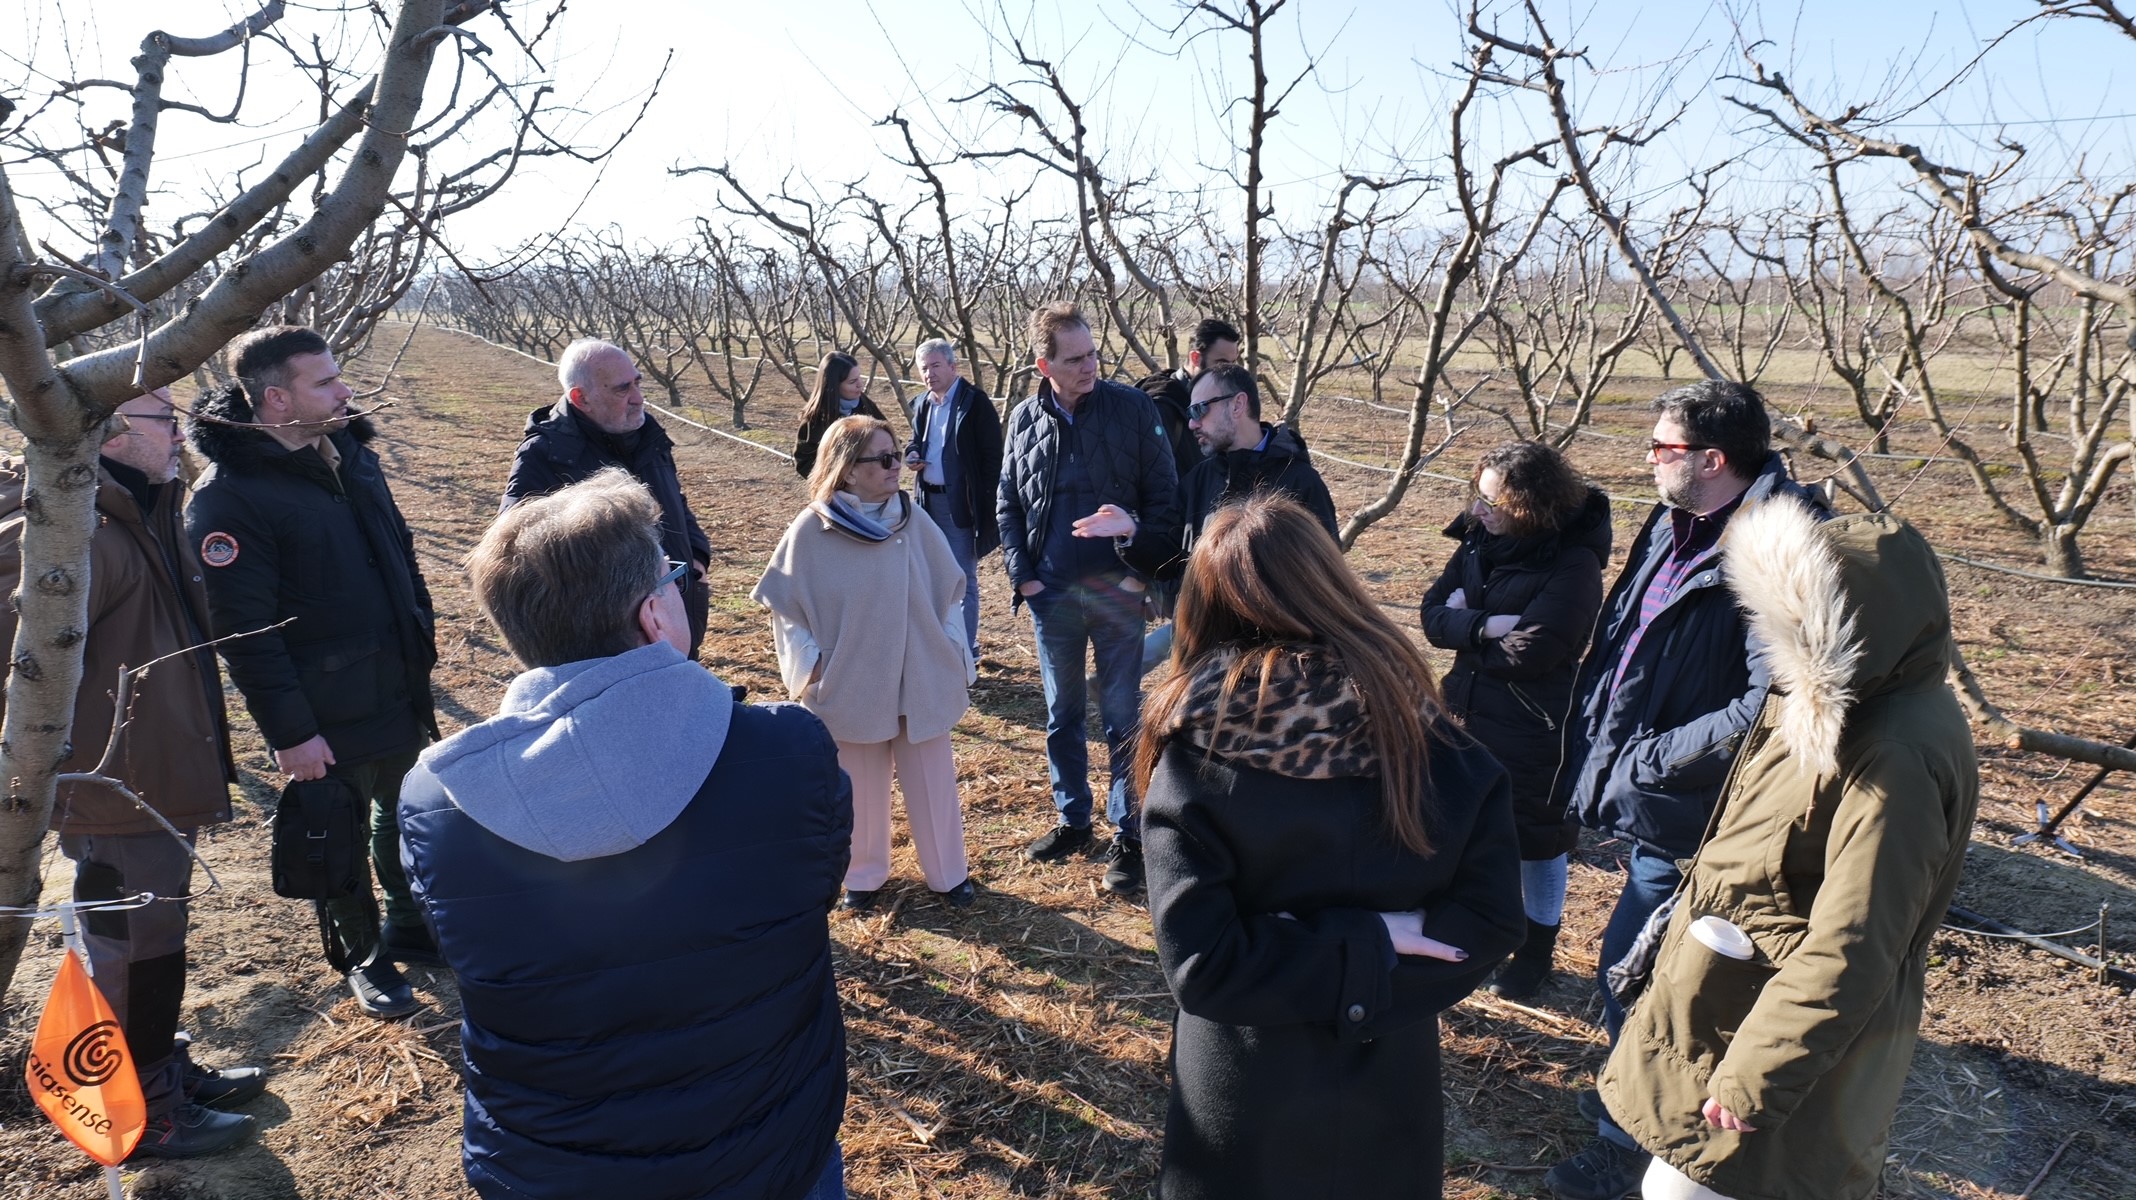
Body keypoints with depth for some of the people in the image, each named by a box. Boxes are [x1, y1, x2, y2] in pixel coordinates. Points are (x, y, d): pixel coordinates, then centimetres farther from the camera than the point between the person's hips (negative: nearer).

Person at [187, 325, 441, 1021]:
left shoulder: (350, 456, 4)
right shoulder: (229, 496, -19)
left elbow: (402, 558, 14)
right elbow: (244, 630, -20)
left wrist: (421, 645, 13)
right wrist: (290, 731, -19)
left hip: (398, 696, 7)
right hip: (325, 718, -7)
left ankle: (410, 929, 41)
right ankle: (361, 958, 33)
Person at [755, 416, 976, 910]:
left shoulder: (914, 520, -3)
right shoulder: (812, 530, -10)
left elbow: (949, 590, 5)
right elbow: (784, 603, -1)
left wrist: (955, 652, 2)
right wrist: (810, 665, -6)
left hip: (922, 682, 2)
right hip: (851, 686, -1)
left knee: (933, 781, 11)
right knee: (860, 786, 14)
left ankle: (949, 872, 28)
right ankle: (864, 873, 33)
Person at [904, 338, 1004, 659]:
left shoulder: (975, 403, -12)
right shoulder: (922, 404, 10)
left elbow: (992, 456, -13)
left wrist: (986, 504, -17)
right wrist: (913, 456, 0)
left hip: (962, 503, -7)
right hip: (929, 500, 7)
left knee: (963, 580, 0)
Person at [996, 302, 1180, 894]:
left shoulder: (1131, 408, -6)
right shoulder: (1025, 420, 3)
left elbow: (1165, 494, -4)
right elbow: (1008, 505, 10)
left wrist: (1145, 564, -14)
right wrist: (1021, 574, 0)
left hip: (1117, 592, -3)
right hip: (1051, 596, 3)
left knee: (1123, 716, 4)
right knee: (1061, 714, 14)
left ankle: (1128, 836, 16)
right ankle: (1072, 819, 31)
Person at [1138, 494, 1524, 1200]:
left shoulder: (1196, 757, -22)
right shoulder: (1436, 745, -16)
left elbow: (1200, 964, -23)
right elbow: (1492, 922, -9)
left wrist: (1360, 951, -16)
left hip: (1245, 1091, -2)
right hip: (1390, 1082, 2)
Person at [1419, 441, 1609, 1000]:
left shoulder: (1573, 565, -21)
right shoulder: (1478, 541, -1)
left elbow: (1529, 651, -26)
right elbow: (1434, 614, -5)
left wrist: (1466, 620, -12)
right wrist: (1487, 626, -23)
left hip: (1534, 729, -6)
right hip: (1470, 713, 6)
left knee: (1537, 836, 12)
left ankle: (1537, 947, 34)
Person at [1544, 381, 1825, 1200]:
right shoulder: (1672, 529, 4)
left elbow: (1767, 706, -29)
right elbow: (1616, 635, 13)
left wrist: (1650, 758, -22)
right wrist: (1597, 735, 6)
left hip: (1686, 811, -8)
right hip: (1642, 794, 9)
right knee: (1634, 963, 23)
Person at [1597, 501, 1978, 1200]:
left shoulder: (1897, 761, -28)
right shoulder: (1830, 701, 0)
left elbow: (1848, 954, -27)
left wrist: (1753, 1081, -22)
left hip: (1795, 1038, -9)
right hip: (1730, 1003, 9)